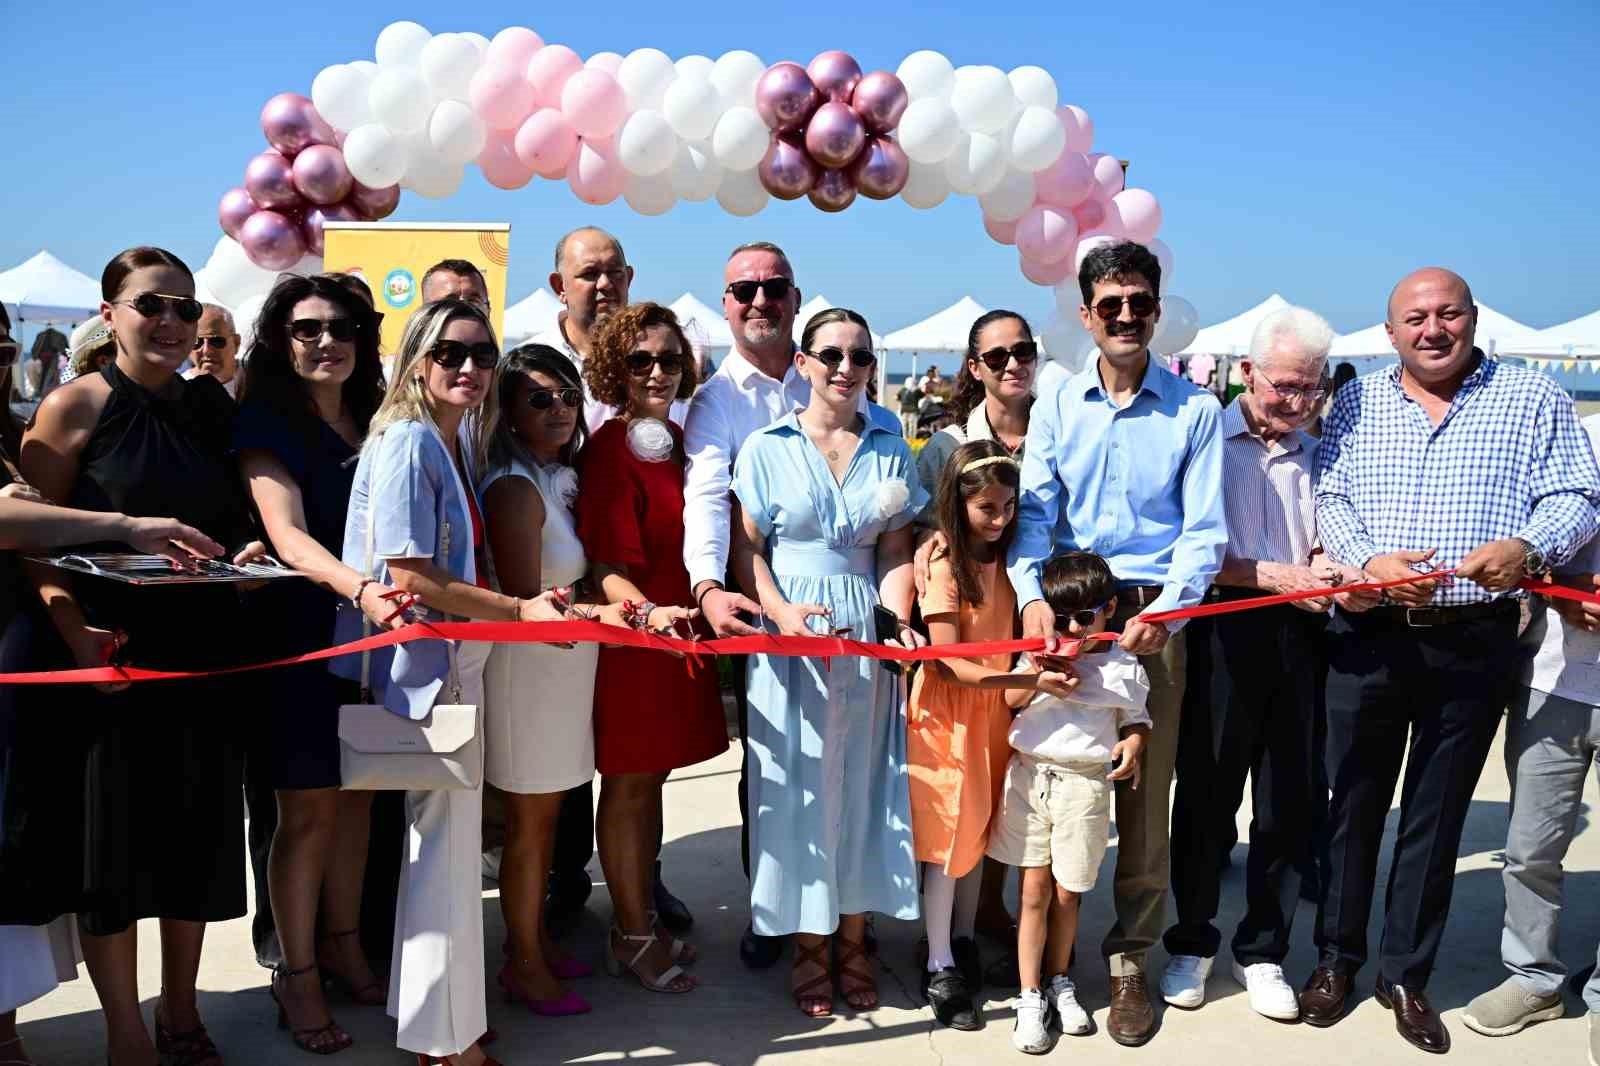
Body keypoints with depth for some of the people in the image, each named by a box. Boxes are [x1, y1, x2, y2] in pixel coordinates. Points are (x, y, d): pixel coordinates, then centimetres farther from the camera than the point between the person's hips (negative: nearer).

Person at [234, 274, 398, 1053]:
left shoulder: (374, 424, 9)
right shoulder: (266, 424, -8)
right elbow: (287, 534, -23)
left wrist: (381, 596, -6)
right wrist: (358, 588, -39)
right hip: (299, 636, -5)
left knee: (355, 797, 12)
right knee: (308, 810, 1)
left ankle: (343, 949, 27)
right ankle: (297, 975, 15)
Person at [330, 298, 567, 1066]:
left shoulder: (459, 442, 11)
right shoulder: (407, 442, -16)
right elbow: (409, 578, -20)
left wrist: (534, 604, 8)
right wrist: (522, 611, -18)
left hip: (458, 661, 9)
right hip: (421, 663, -9)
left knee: (443, 836, 17)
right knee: (446, 840, -1)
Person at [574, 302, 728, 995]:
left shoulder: (678, 443, 11)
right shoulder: (609, 450, -12)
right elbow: (606, 561, -18)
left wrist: (699, 606, 9)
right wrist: (646, 610, -33)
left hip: (677, 628, 7)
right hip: (628, 633, -7)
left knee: (651, 777, 15)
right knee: (627, 781, 3)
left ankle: (643, 918, 27)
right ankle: (633, 935, 15)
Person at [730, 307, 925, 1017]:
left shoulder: (890, 453, 9)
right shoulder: (766, 448, 1)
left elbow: (896, 552, 6)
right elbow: (747, 549, -1)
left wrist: (898, 620, -10)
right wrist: (783, 614, -17)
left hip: (868, 637, 2)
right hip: (790, 636, -2)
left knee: (864, 784, 7)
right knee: (798, 785, 2)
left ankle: (853, 940, 22)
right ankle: (808, 944, 17)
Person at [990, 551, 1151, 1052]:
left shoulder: (1124, 669, 1)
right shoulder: (1040, 654, 3)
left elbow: (1137, 719, 12)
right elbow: (1010, 701, 6)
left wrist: (1133, 743, -9)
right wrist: (1038, 682, -13)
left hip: (1085, 783, -1)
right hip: (1030, 775, 1)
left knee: (1066, 893, 7)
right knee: (1034, 889, 3)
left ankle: (1060, 981, 30)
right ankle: (1031, 997, 12)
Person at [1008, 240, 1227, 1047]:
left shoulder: (1194, 409, 1)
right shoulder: (1056, 405, 6)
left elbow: (1205, 529, -3)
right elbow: (1032, 511, -2)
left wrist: (1165, 610, -19)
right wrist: (1033, 596, -19)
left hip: (1154, 613, -1)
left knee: (1144, 790, 4)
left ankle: (1129, 956, 17)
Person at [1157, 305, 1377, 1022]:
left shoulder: (1318, 453, 14)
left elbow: (1322, 548, 16)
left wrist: (1342, 578, -6)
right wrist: (1280, 576, -16)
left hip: (1299, 637, 4)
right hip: (1223, 632, -4)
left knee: (1292, 801, 9)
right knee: (1207, 794, 7)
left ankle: (1262, 951, 26)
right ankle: (1192, 943, 24)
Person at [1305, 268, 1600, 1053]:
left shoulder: (1532, 397, 4)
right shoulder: (1358, 402, 7)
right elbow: (1329, 497, 2)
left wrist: (1527, 548, -21)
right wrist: (1369, 560, -17)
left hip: (1475, 644, -1)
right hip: (1367, 636, 1)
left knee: (1437, 816, 10)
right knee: (1353, 804, 9)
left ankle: (1405, 976, 24)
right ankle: (1336, 959, 25)